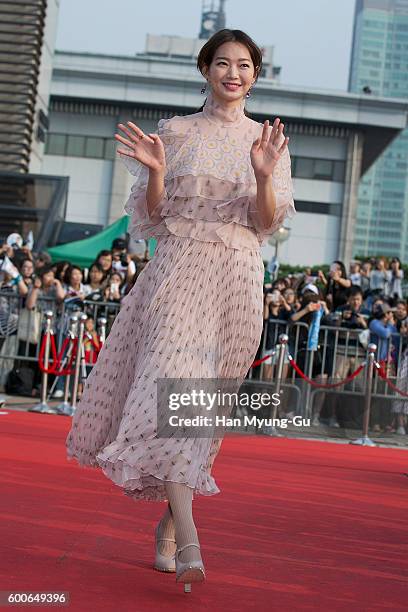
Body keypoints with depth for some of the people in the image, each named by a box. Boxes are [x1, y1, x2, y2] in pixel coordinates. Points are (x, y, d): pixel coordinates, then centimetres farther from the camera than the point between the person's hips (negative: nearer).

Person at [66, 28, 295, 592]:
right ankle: (188, 542, -24)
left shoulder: (270, 140, 10)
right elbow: (152, 216, 6)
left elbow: (269, 223, 2)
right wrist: (156, 170, -12)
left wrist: (264, 175, -16)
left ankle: (169, 520, 23)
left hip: (237, 276, 2)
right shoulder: (175, 132, 8)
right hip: (178, 269, -1)